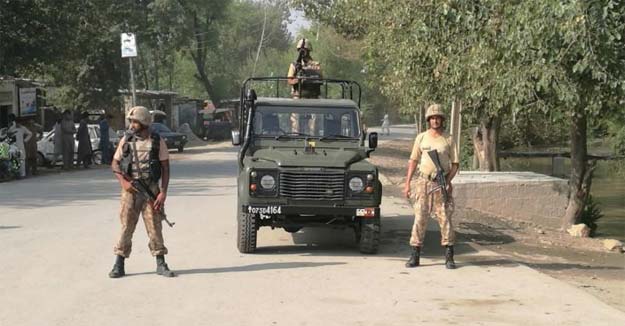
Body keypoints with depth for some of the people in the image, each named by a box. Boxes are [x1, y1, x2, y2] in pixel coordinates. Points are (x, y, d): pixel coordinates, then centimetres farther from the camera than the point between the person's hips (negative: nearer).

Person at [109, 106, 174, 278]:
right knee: (126, 227, 1)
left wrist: (163, 192, -10)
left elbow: (165, 169, -1)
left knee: (155, 226, 0)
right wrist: (123, 181, -8)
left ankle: (161, 264, 9)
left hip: (151, 190, -1)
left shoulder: (157, 141, 0)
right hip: (130, 190, 1)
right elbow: (115, 164, 9)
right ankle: (119, 266, 6)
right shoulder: (126, 140, 4)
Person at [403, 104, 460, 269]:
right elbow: (413, 161, 9)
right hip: (424, 181, 1)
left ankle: (449, 256, 4)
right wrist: (407, 184, 3)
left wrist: (448, 181, -10)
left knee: (445, 218, -2)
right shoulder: (421, 138, 6)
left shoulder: (448, 140, 3)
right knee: (420, 218, -1)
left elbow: (455, 163, 5)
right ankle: (415, 255, 3)